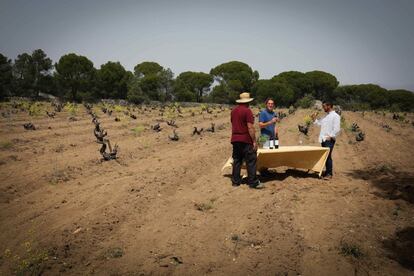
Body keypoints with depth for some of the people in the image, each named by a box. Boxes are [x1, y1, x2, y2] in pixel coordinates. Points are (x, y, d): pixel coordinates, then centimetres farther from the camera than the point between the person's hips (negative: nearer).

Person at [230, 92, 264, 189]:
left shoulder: (234, 111, 10)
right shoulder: (247, 111, -12)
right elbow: (250, 127, -16)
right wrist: (254, 141, -12)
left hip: (235, 140, 7)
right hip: (246, 140, -7)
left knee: (237, 160, 12)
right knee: (251, 161, -1)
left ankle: (235, 181, 16)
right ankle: (253, 183, 0)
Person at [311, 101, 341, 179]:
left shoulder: (335, 116, -7)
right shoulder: (326, 116, 19)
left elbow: (337, 129, -13)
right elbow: (320, 123, 26)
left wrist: (330, 136, -15)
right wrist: (314, 119, 13)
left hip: (329, 140, -8)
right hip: (323, 139, 8)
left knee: (328, 156, -9)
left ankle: (329, 174, -5)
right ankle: (327, 172, 18)